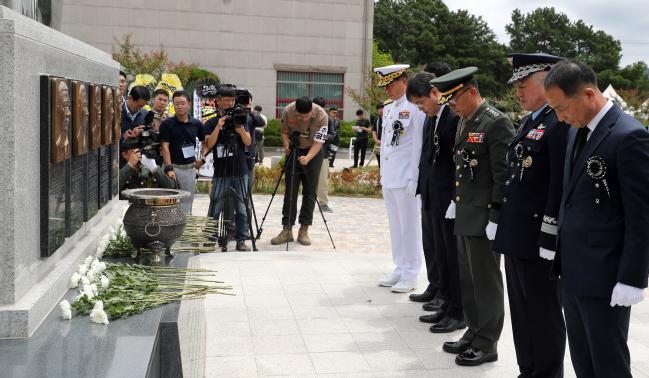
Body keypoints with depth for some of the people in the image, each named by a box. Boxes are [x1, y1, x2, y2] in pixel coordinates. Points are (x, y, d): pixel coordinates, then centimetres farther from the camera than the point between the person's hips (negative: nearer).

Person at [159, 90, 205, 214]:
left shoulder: (196, 124, 5)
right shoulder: (167, 124, -5)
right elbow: (165, 147, -11)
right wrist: (169, 168, -19)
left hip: (190, 168, 3)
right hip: (173, 167, -3)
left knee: (186, 205, 9)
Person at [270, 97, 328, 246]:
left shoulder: (321, 115, -26)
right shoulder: (288, 111, -19)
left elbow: (318, 142, -26)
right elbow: (285, 132, -4)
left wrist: (307, 158, -40)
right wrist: (286, 146, -23)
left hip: (313, 152, -2)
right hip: (294, 151, 2)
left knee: (309, 192, -3)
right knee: (290, 191, -1)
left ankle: (304, 230, 4)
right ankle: (287, 230, 3)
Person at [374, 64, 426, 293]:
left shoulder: (415, 109, -11)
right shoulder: (388, 110, 14)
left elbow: (418, 147, -14)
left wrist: (413, 179, -16)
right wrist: (382, 174, 16)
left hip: (405, 179, -8)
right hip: (388, 179, 8)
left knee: (409, 227, 0)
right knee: (395, 226, 14)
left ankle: (410, 275, 9)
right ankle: (399, 269, 23)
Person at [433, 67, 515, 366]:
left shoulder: (496, 123, -14)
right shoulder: (464, 123, 13)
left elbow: (503, 175, -17)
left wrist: (496, 217, -18)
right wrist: (456, 202, 15)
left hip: (484, 217, -9)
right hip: (465, 215, 9)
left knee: (486, 280, 1)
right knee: (468, 279, 15)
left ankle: (486, 344, 11)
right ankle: (474, 333, 27)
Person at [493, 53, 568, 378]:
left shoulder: (560, 123, -15)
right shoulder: (529, 122, 15)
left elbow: (560, 186, -20)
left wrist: (549, 239, -21)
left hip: (539, 240, -9)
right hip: (516, 237, 9)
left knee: (544, 316, 3)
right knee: (521, 313, 17)